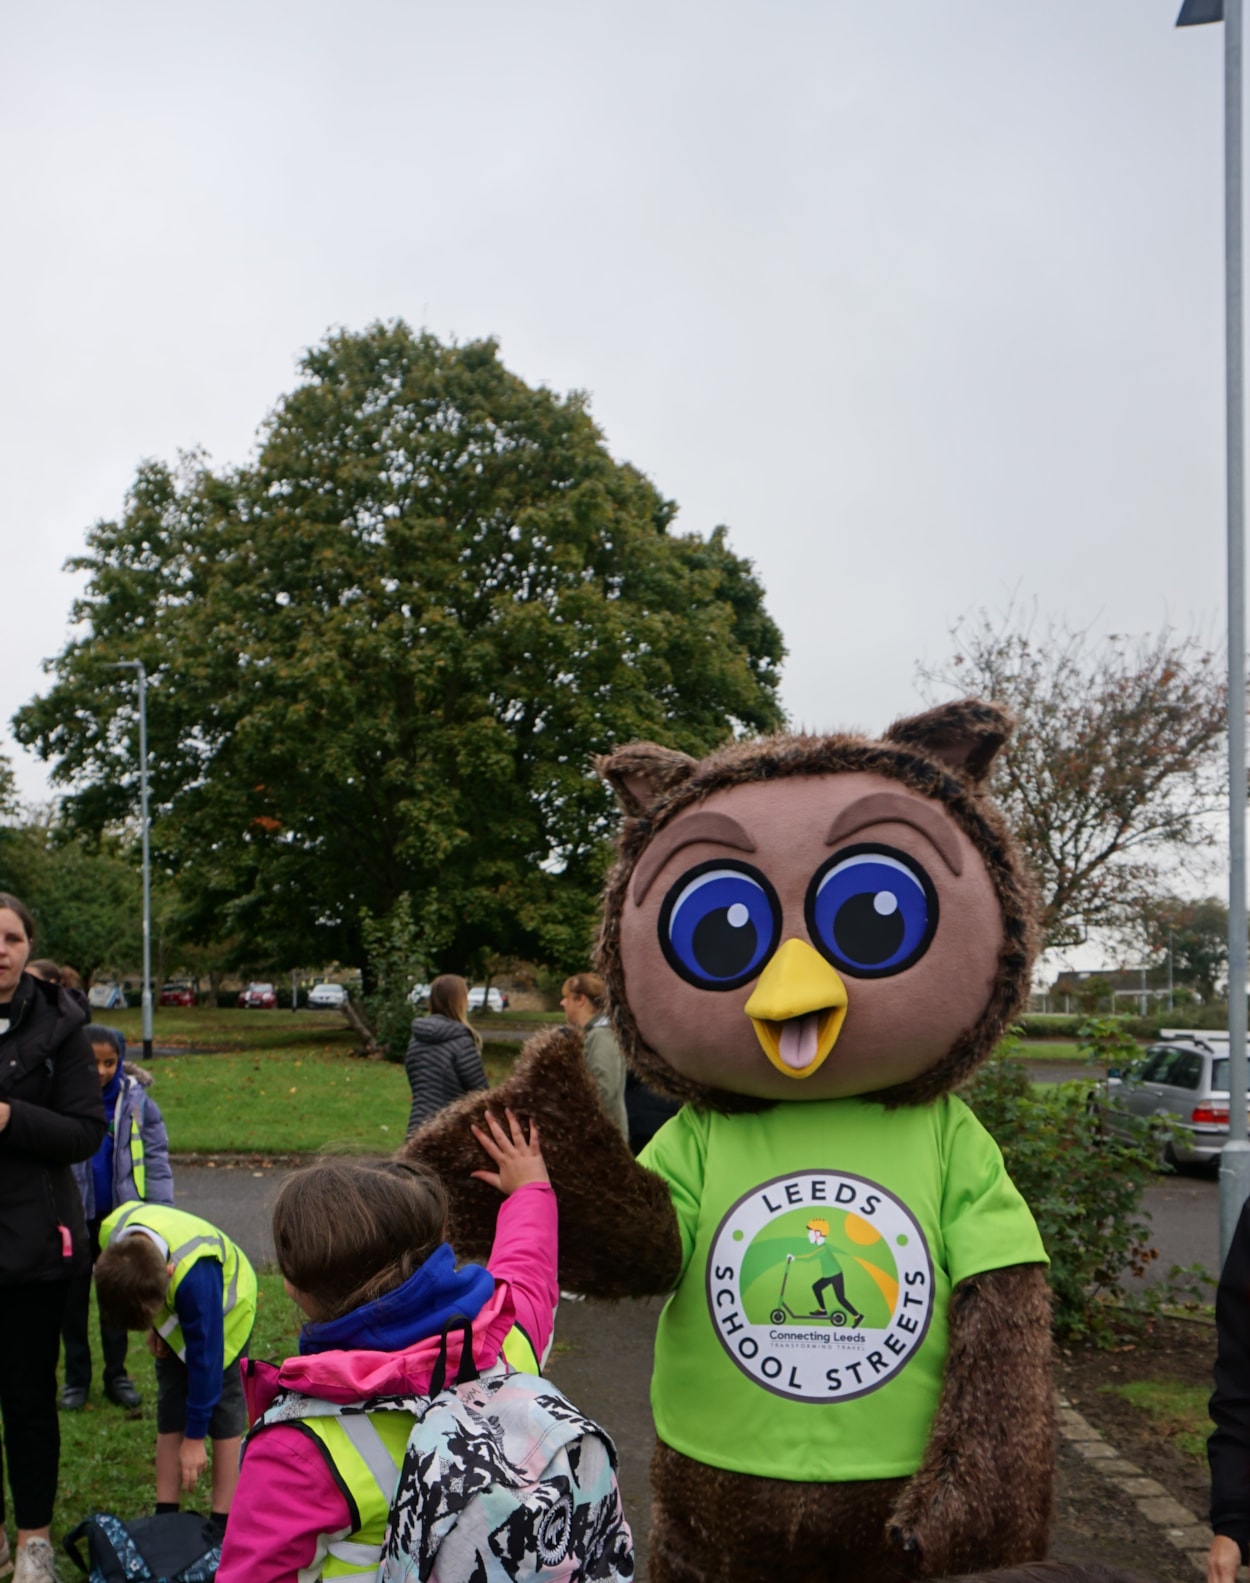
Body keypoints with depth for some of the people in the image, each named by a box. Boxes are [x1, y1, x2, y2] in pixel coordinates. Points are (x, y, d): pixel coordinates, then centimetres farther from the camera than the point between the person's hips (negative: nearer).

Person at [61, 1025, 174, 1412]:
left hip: (120, 1215, 1)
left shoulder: (134, 1098, -9)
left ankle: (116, 1375, 27)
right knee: (73, 1297, 12)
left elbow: (156, 1155, -3)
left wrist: (161, 1210, -6)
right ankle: (76, 1378, 27)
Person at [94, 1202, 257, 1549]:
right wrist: (152, 1325, -1)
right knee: (170, 1404, 4)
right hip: (175, 1307, 6)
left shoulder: (195, 1274, -44)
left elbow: (205, 1357, -32)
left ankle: (223, 1520, 3)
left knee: (223, 1405, -5)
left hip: (224, 1308, -5)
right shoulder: (111, 1235, -30)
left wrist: (194, 1438, -24)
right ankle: (165, 1515, 12)